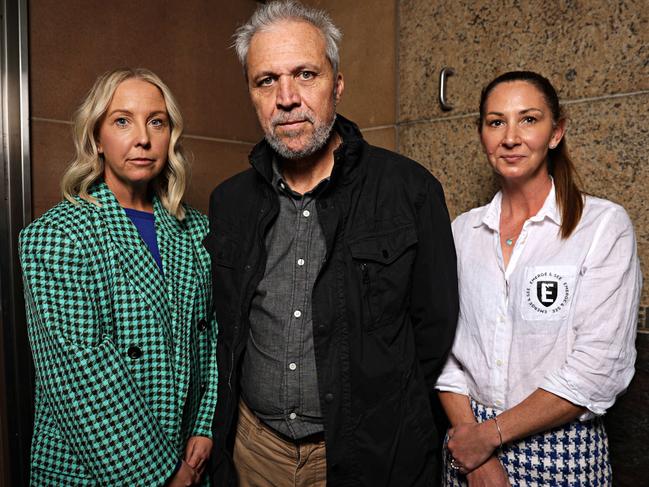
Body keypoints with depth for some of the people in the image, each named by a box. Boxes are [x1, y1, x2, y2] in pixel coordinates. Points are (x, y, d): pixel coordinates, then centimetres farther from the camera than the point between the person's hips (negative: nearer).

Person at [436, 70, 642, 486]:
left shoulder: (605, 225, -11)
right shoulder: (463, 230, 0)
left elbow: (598, 370, -16)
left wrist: (490, 434, -14)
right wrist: (466, 432, -11)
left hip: (561, 448, -2)